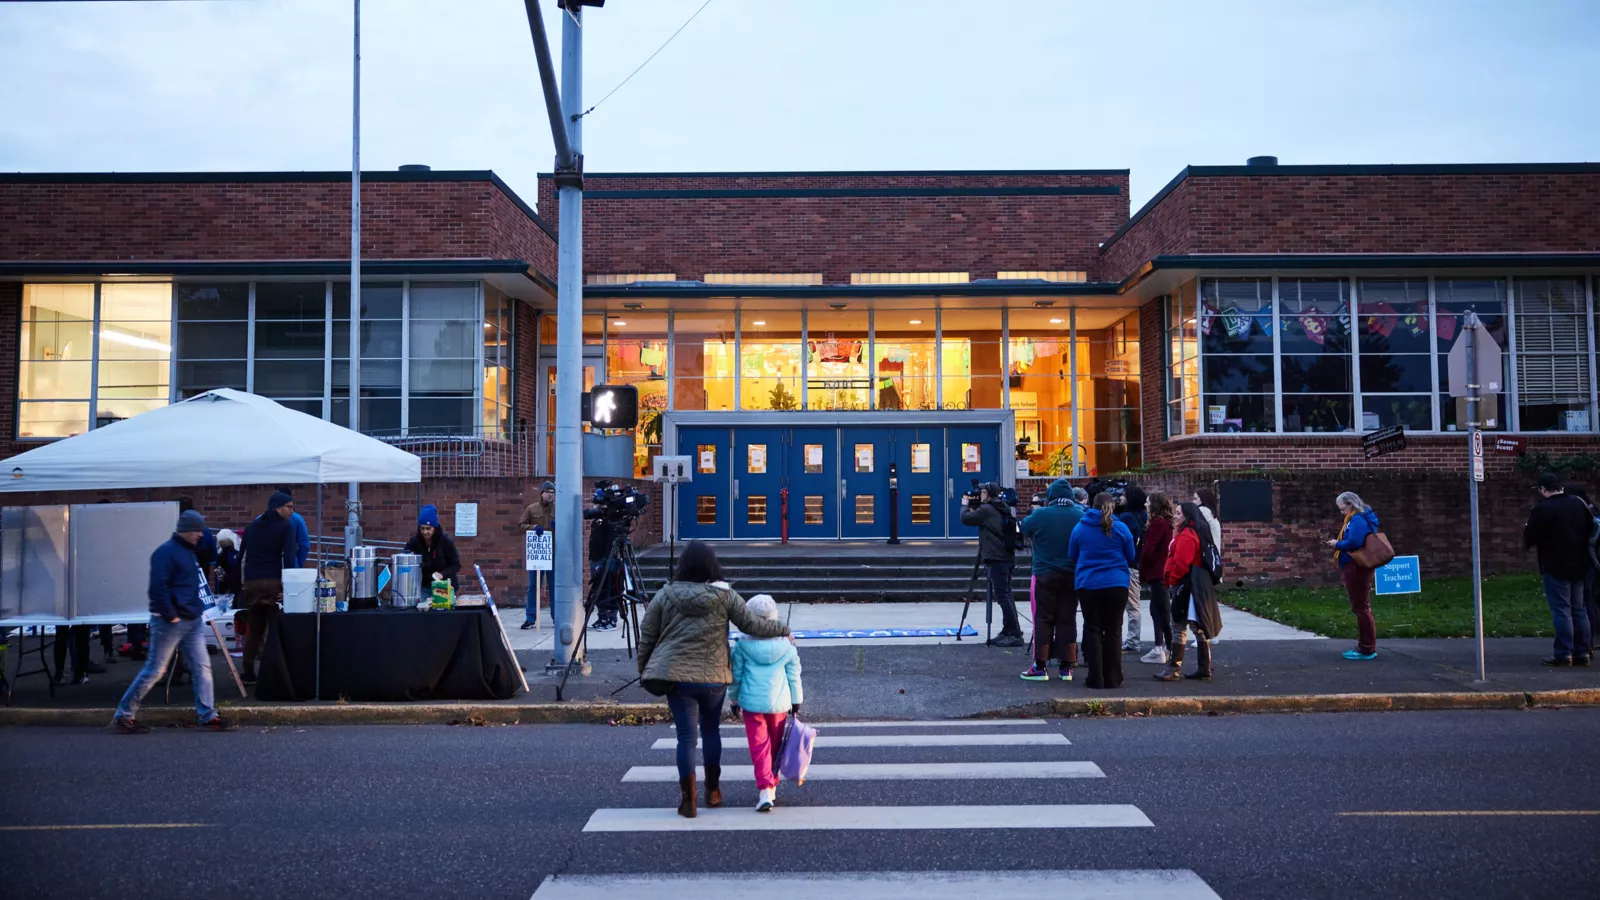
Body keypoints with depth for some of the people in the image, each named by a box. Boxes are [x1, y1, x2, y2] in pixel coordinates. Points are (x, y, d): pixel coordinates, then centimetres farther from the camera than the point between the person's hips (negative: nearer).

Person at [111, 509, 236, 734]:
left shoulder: (190, 551, 14)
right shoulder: (166, 552, -14)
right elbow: (158, 588, -21)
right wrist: (170, 616, -20)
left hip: (193, 621, 9)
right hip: (170, 622, -9)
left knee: (202, 666, 3)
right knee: (155, 670, -2)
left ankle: (208, 715, 7)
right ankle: (123, 716, 10)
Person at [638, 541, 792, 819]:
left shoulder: (665, 595, -1)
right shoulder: (726, 596, -3)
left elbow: (646, 637, 3)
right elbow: (752, 625, -1)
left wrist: (644, 671, 16)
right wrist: (783, 629, 15)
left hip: (676, 676, -1)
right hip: (714, 677, 1)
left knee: (686, 736, 4)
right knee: (711, 731, 19)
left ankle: (688, 799, 5)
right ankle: (712, 791, 30)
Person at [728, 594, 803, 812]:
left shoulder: (742, 645, -8)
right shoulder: (786, 645, -2)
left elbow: (735, 675, 0)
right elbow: (794, 675, 5)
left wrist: (733, 699, 13)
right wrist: (796, 701, 16)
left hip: (752, 703, -2)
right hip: (779, 704, 2)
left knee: (759, 747, 1)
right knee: (775, 746, 17)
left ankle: (764, 790, -11)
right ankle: (772, 787, 27)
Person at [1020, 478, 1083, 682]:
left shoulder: (1041, 515, -11)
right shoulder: (1081, 516, -2)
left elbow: (1025, 528, 6)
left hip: (1045, 575, -3)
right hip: (1071, 575, 3)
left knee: (1043, 619, 3)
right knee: (1067, 619, 8)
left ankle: (1040, 666, 1)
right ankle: (1066, 666, 10)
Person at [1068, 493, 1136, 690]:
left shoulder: (1080, 528, -1)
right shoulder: (1121, 529, -3)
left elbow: (1071, 557, 10)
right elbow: (1131, 558, 8)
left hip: (1087, 585, 0)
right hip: (1116, 585, 0)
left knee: (1093, 630, 5)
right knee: (1113, 631, 7)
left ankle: (1096, 679, 2)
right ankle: (1112, 679, 8)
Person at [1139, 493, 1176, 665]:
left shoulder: (1158, 523, -15)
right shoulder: (1166, 523, 13)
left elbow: (1147, 550, -18)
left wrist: (1142, 573, -6)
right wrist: (1146, 573, 11)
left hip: (1156, 573, -10)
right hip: (1163, 572, 10)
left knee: (1163, 612, -6)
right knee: (1157, 610, 16)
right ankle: (1160, 648, 21)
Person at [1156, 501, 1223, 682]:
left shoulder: (1186, 536, -16)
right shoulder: (1195, 533, 18)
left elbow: (1181, 563, -23)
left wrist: (1172, 580, -11)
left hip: (1186, 584, -11)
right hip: (1198, 584, 11)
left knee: (1178, 626, -8)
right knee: (1199, 626, 11)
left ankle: (1174, 668, -7)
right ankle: (1204, 669, 14)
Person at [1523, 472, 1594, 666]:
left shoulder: (1542, 509, -15)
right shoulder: (1578, 504, 7)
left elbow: (1529, 538, -11)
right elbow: (1590, 527, 16)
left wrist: (1527, 543, 11)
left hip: (1555, 567, -7)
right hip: (1578, 565, 7)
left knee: (1561, 610, -6)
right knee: (1579, 609, 12)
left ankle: (1564, 654, -7)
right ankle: (1583, 652, 13)